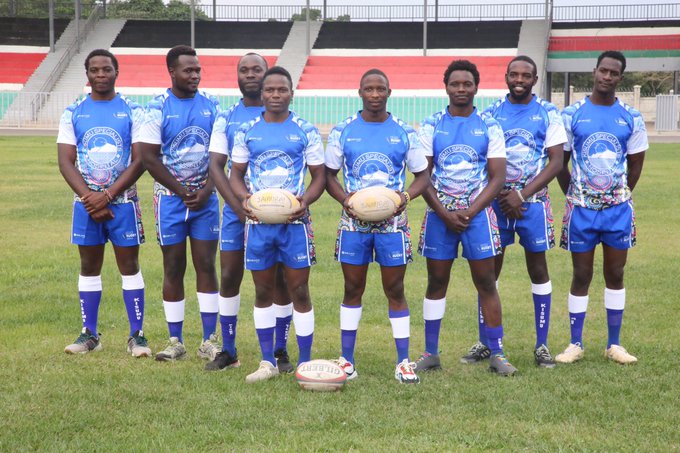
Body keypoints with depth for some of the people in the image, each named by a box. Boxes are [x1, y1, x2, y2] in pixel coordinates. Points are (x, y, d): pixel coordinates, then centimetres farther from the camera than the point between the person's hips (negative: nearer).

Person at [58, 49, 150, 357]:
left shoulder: (133, 112, -1)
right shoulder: (73, 114, 5)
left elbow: (140, 161, -6)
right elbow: (66, 162, -1)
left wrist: (107, 196, -14)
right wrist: (90, 199, -13)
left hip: (123, 202, -2)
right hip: (86, 203, 2)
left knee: (129, 266, -1)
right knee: (89, 267, 8)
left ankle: (137, 335, 4)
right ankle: (89, 335, 16)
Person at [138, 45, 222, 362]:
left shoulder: (211, 105, 4)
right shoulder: (158, 107, -5)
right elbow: (149, 157, -7)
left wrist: (206, 190, -9)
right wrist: (182, 191, -10)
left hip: (205, 198, 2)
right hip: (171, 198, -2)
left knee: (206, 266, 2)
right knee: (173, 269, 4)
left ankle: (209, 341, 6)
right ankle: (175, 342, 12)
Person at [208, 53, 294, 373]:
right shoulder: (226, 118, 6)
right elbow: (216, 166, 0)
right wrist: (240, 208, -13)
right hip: (236, 211, 2)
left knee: (280, 280, 1)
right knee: (229, 278, 2)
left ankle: (280, 351, 14)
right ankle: (228, 351, 14)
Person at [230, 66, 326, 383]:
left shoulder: (306, 132, 1)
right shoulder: (246, 132, 6)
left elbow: (319, 175, 3)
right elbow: (236, 173, 10)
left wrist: (306, 200, -16)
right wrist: (243, 196, -12)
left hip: (294, 221, -2)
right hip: (258, 221, 2)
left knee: (299, 291, 0)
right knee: (263, 292, 9)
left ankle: (305, 363, 8)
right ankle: (268, 362, 19)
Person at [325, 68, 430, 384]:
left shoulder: (404, 133, 2)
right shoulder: (343, 131, 2)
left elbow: (423, 175, 7)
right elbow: (329, 174, 7)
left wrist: (406, 196, -13)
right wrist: (344, 198, -13)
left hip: (392, 222, 0)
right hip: (354, 222, 0)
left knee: (395, 290, 3)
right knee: (353, 289, 7)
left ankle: (403, 362, 10)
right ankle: (346, 360, 16)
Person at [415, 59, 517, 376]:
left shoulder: (489, 127, 2)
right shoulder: (430, 126, 4)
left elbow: (497, 177, -1)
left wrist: (469, 212, -12)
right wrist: (444, 213, -10)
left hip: (478, 213, -1)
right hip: (439, 214, 1)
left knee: (486, 282, -1)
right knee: (436, 282, 6)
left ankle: (497, 354, 6)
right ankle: (431, 353, 14)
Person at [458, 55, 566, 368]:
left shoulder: (548, 114, 0)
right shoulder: (491, 113, 4)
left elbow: (556, 161, -5)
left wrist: (521, 194, -13)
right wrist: (501, 196, -8)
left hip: (533, 202, -1)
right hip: (496, 200, 1)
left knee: (538, 269, 3)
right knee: (489, 270, 4)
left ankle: (542, 345, 11)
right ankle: (484, 343, 13)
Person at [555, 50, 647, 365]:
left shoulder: (631, 118, 1)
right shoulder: (572, 114, -3)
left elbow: (636, 164, 10)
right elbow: (560, 162, 4)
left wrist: (619, 195, 8)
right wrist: (573, 197, 3)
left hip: (619, 209, 2)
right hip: (582, 209, -1)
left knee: (615, 275, 7)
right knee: (581, 276, 4)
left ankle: (614, 345, 16)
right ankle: (575, 344, 13)